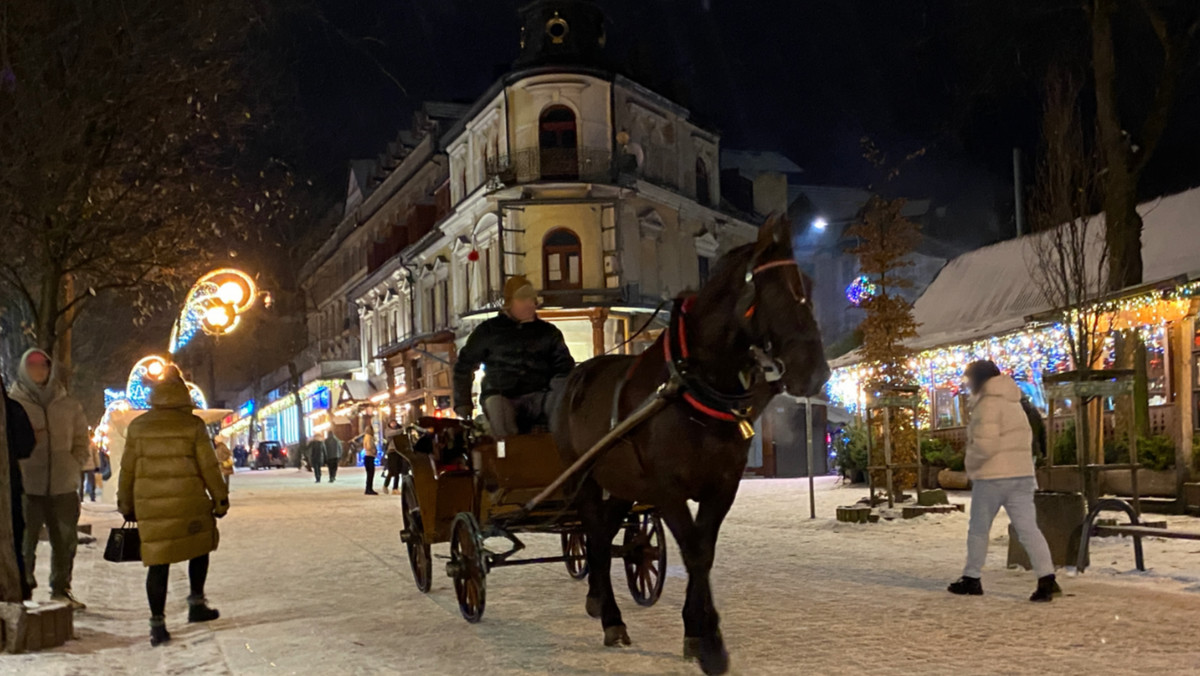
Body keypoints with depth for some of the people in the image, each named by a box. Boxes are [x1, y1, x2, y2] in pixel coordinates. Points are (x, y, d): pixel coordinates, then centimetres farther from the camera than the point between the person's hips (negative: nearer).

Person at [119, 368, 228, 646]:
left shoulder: (138, 426, 3)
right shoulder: (193, 425, -5)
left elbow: (127, 469, 9)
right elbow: (209, 466, -3)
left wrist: (126, 505, 19)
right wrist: (220, 499, 7)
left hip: (149, 504, 2)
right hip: (188, 503, -2)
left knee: (158, 562, 5)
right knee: (201, 545, 21)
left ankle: (157, 623, 5)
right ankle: (196, 602, 19)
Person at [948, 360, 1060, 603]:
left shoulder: (988, 403, -11)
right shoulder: (1013, 403, 18)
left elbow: (985, 444, -21)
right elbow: (1025, 439, 23)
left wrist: (971, 462, -5)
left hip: (992, 477, -7)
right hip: (1022, 474, 7)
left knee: (978, 530, 8)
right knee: (1028, 528, -1)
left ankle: (971, 579, 17)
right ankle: (1047, 578, -13)